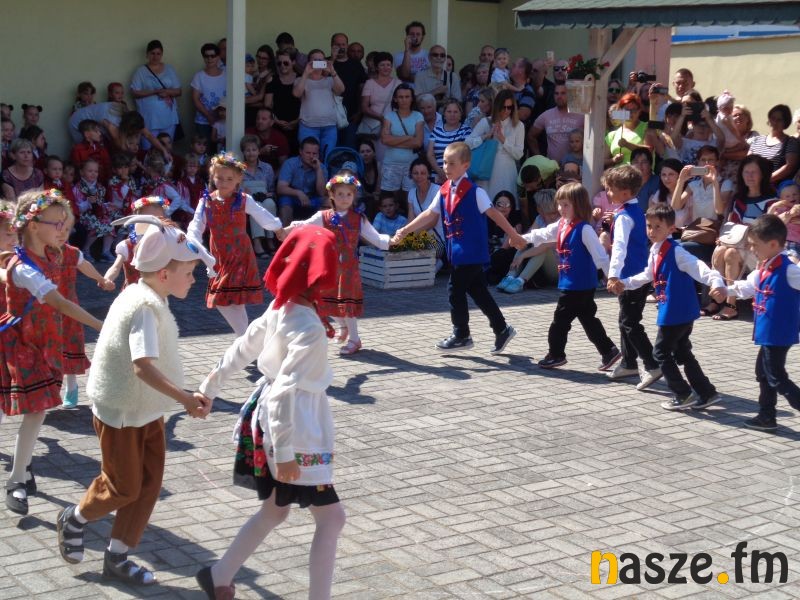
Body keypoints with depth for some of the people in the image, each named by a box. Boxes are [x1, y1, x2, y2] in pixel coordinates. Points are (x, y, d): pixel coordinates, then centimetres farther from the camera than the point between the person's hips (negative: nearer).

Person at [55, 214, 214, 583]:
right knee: (124, 487, 5)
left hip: (146, 408, 9)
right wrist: (185, 398, -43)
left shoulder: (142, 295, 4)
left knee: (149, 483, 10)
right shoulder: (146, 307, -27)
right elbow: (144, 365, -39)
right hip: (122, 411, -9)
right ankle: (74, 519, 34)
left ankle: (117, 558, 22)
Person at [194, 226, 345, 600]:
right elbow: (283, 392, -28)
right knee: (330, 517, 0)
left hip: (270, 421, 9)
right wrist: (285, 452, -26)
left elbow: (240, 351, 11)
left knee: (274, 511, 22)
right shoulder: (310, 328, -25)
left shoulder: (281, 309, 1)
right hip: (291, 430, -9)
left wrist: (209, 388, 22)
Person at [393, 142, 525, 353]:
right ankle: (502, 329, 22)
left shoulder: (474, 192, -13)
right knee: (478, 292, 12)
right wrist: (405, 231, 4)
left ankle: (461, 335, 11)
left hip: (471, 251, -7)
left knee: (455, 290, -3)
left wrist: (513, 235, -9)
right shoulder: (444, 191, 7)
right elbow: (430, 214, 9)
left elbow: (494, 214, -11)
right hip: (458, 252, 7)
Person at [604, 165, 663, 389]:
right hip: (641, 274, 10)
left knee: (630, 323, -6)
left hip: (630, 277, -10)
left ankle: (652, 366, -11)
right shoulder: (637, 210, 11)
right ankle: (628, 363, 28)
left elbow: (620, 246, -31)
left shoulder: (624, 216, -18)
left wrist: (614, 274, -39)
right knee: (627, 320, 19)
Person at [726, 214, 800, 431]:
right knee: (764, 372, 19)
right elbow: (748, 286, 23)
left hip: (778, 334, -10)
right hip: (768, 333, 10)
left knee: (776, 378, -6)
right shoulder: (764, 269, 7)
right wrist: (726, 290, 27)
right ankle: (766, 416, 30)